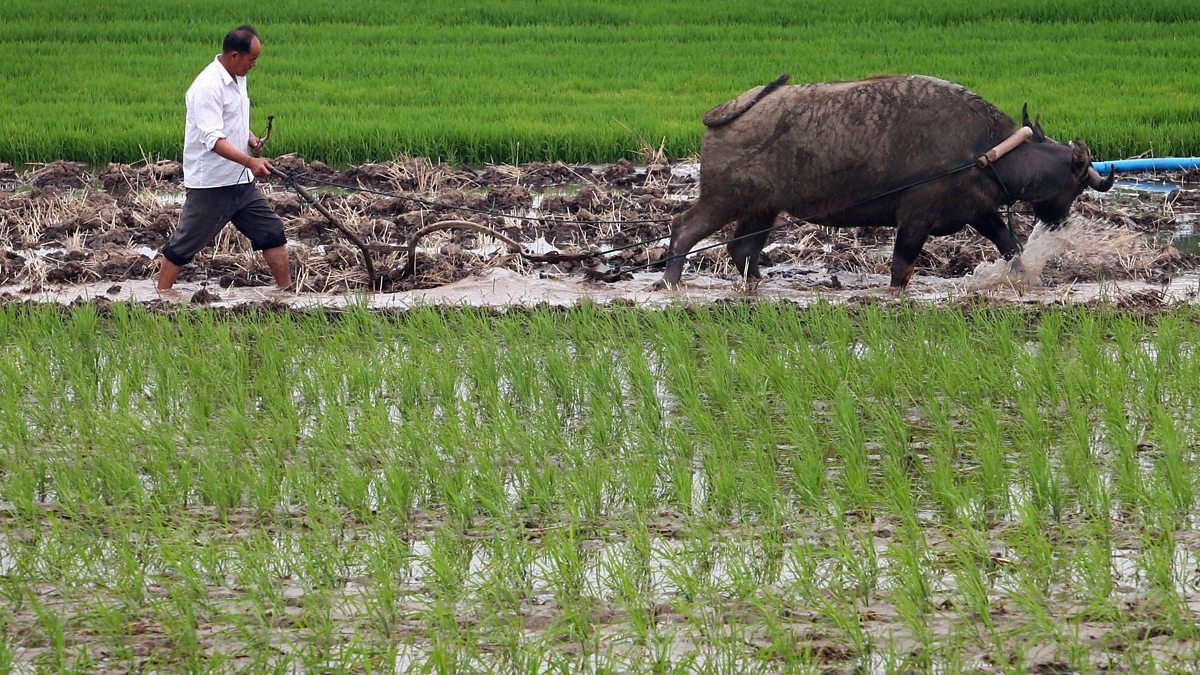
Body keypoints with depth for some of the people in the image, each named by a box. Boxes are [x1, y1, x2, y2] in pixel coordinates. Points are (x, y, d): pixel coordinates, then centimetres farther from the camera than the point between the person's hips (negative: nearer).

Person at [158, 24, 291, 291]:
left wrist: (250, 138, 5)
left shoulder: (238, 78, 7)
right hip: (210, 185, -9)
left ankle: (286, 290, 19)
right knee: (183, 247, 0)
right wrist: (250, 161, -41)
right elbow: (213, 139, -30)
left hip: (241, 180, 9)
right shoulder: (208, 87, -22)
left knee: (273, 233, 10)